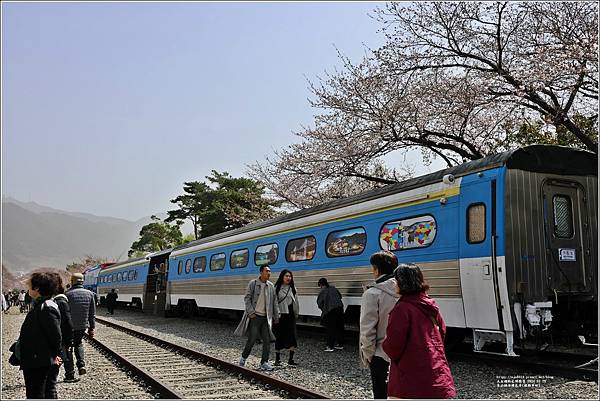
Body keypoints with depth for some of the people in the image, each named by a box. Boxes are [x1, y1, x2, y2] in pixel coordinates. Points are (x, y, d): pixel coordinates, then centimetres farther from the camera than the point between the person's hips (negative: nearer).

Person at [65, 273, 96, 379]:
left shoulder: (68, 294, -14)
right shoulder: (89, 294, -1)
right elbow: (92, 313, 4)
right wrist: (91, 328, 11)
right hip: (83, 326, 4)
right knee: (78, 344, 27)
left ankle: (70, 373, 11)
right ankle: (81, 365, 10)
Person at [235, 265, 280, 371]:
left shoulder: (271, 286, 8)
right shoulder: (253, 283, -3)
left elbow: (275, 302, 12)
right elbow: (247, 298, -5)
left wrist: (276, 316, 10)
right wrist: (251, 312, -12)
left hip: (266, 318, 4)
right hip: (255, 317, -4)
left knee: (267, 340, 1)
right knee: (252, 339, -2)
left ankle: (264, 363, 10)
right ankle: (243, 357, 21)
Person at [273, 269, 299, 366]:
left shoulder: (293, 288, 10)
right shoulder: (277, 288, -4)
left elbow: (296, 302, 13)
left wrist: (296, 313, 10)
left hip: (290, 315, 3)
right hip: (280, 315, -3)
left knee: (292, 337, -3)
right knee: (279, 337, 6)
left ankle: (291, 359, 4)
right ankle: (277, 359, 18)